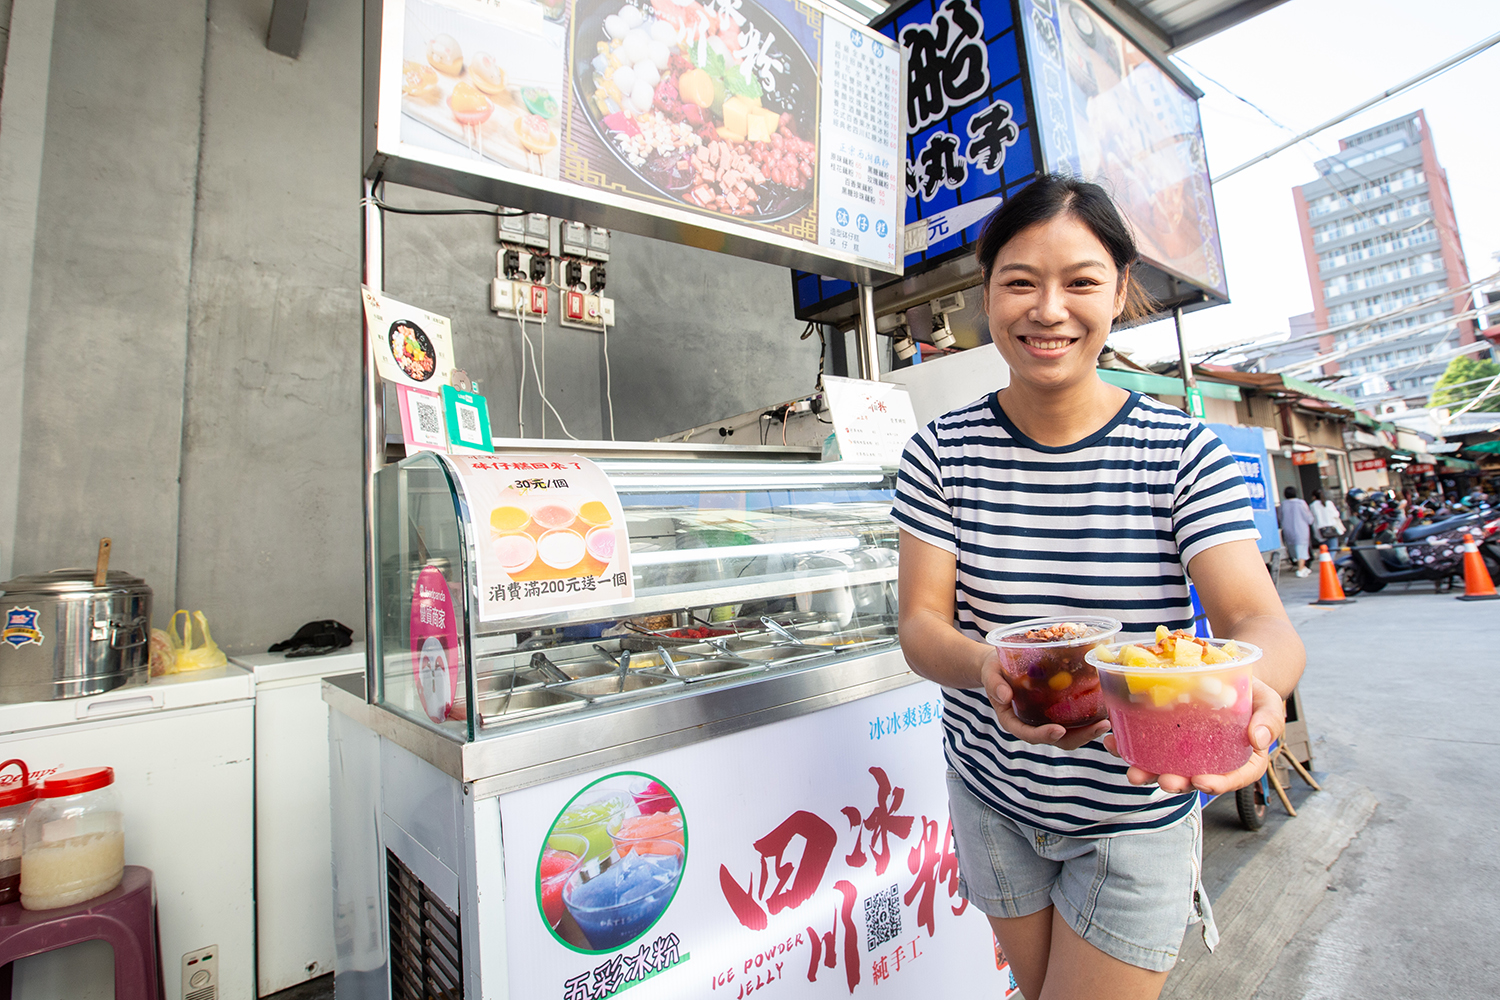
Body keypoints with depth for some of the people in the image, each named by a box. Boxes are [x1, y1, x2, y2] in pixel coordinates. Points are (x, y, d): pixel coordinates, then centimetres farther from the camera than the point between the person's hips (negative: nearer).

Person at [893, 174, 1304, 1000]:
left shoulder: (1187, 454, -12)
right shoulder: (941, 451, -11)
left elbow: (1257, 620, -21)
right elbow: (920, 624, -15)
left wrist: (1251, 688, -45)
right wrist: (987, 670, -37)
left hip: (1137, 809, -1)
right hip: (990, 791, 2)